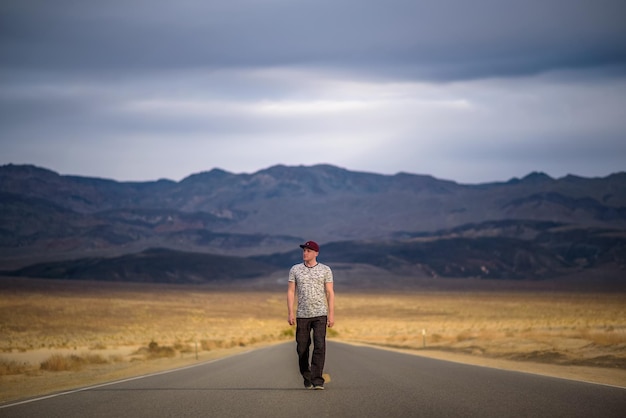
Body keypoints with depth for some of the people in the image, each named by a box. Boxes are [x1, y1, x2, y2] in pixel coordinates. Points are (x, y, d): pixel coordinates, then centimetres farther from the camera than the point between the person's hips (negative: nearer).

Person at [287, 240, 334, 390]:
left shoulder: (325, 270, 4)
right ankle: (307, 378, 21)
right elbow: (291, 292, 5)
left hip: (320, 315, -2)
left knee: (319, 346, -14)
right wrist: (290, 313, -5)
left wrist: (331, 314, -5)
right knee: (302, 348, 5)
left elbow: (330, 293, 2)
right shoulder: (295, 269, 7)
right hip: (302, 315, 2)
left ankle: (317, 380, -17)